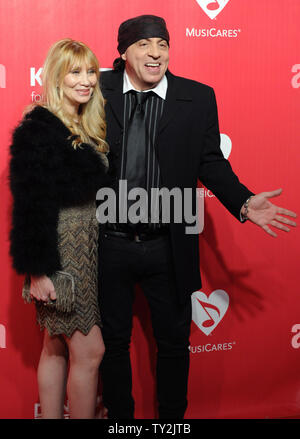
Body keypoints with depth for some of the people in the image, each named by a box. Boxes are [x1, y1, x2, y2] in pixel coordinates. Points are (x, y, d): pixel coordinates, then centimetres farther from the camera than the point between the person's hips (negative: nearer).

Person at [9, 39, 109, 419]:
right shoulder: (38, 129, -13)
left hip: (87, 253, 8)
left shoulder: (87, 128, 12)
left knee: (56, 349, 15)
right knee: (89, 350, -1)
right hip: (61, 257, -8)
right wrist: (37, 269, -19)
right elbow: (31, 206, -17)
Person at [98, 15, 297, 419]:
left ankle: (172, 418, 38)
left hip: (168, 247, 0)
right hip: (109, 245, 0)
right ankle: (119, 417, 39)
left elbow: (210, 163, 1)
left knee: (174, 342, 15)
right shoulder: (99, 90, -2)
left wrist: (243, 203, -11)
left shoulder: (198, 98, -2)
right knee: (113, 340, 17)